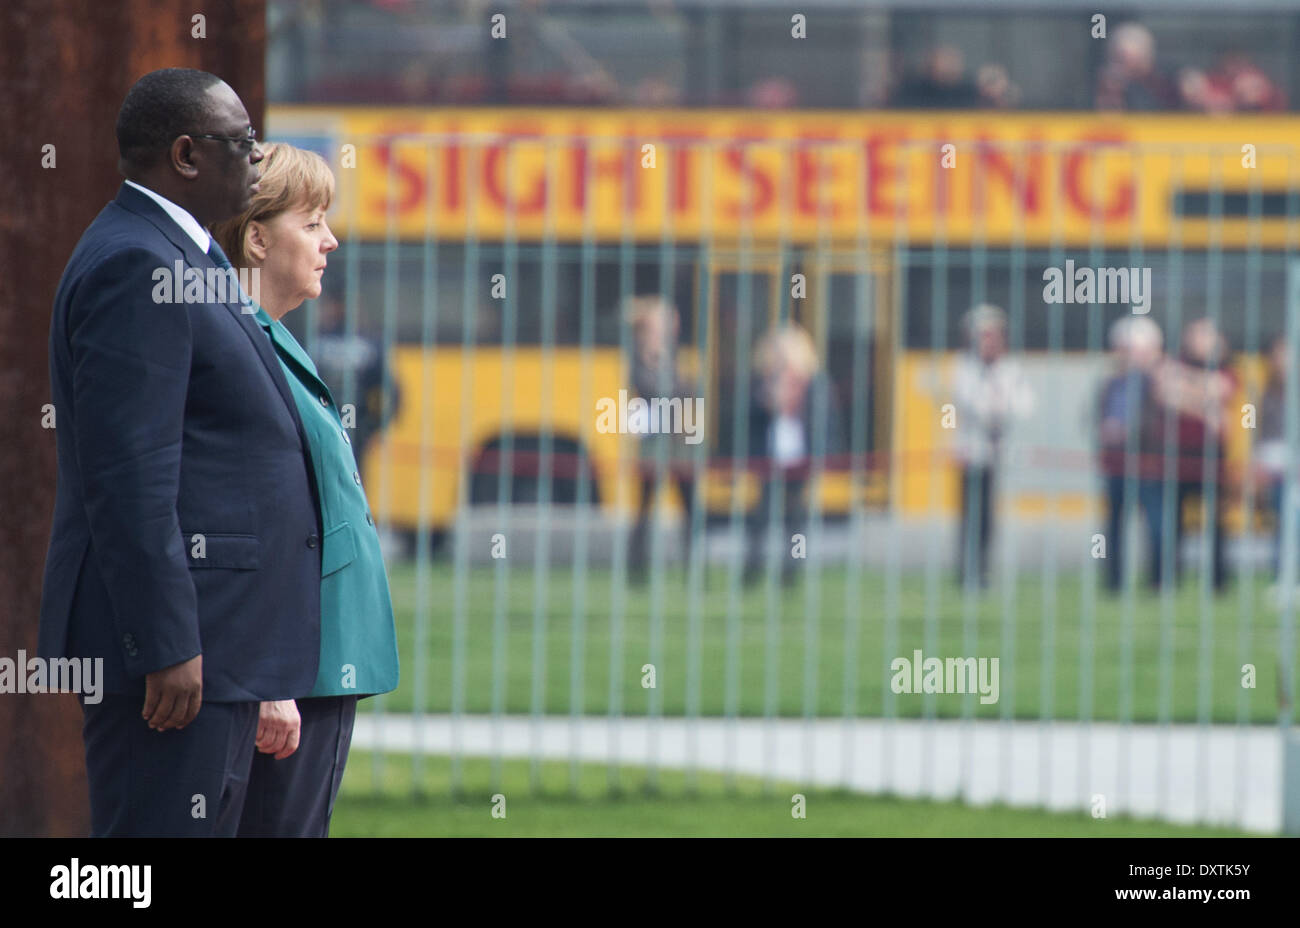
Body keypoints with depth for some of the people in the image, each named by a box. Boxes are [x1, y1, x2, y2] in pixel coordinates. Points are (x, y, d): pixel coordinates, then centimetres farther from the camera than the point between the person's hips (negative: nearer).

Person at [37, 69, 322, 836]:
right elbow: (129, 476, -21)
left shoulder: (172, 255, 19)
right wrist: (167, 646, -23)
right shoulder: (135, 267, -15)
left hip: (210, 641, 11)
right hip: (178, 638, -11)